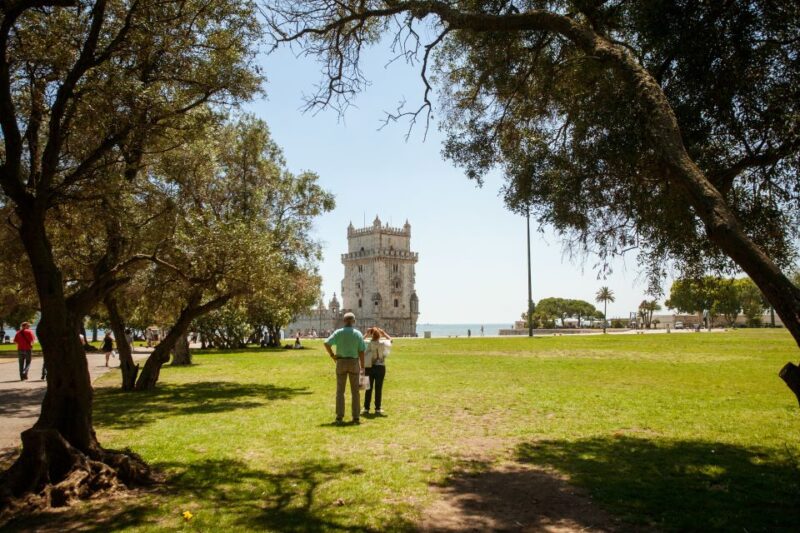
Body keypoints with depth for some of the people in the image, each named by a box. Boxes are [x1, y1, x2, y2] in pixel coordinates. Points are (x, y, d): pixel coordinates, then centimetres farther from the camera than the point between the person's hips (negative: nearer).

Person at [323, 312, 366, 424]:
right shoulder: (358, 334, -2)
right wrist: (362, 367, 1)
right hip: (354, 363, 0)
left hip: (341, 362, 0)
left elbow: (326, 344, -13)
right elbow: (361, 352, -5)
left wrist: (332, 356, 0)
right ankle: (355, 417, 5)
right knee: (355, 391, 7)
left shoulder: (338, 332, -2)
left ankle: (339, 417, 4)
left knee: (340, 391, 7)